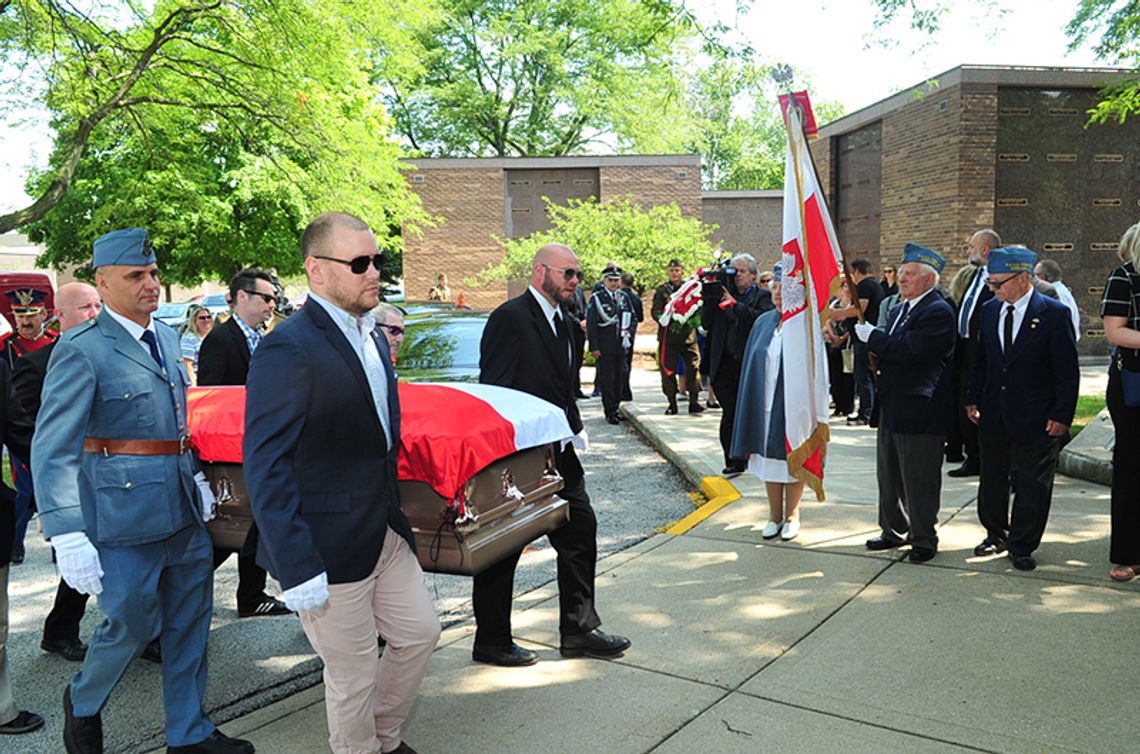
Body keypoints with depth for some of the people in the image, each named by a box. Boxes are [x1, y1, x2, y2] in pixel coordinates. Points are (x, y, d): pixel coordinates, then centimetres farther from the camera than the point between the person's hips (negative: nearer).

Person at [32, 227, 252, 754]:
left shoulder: (165, 336, 11)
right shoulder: (81, 350, -13)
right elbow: (52, 451, -17)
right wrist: (69, 537, -22)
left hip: (183, 512, 7)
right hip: (125, 515, -7)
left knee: (189, 623, 14)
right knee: (132, 625, 6)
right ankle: (82, 703, 38)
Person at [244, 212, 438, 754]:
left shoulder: (372, 334, 8)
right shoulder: (288, 349, -20)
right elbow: (265, 467, -22)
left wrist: (393, 510, 18)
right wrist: (296, 569, -24)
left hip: (385, 531, 9)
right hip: (329, 547, -9)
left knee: (419, 633, 20)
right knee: (353, 675, 8)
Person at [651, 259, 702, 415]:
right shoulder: (662, 290, 6)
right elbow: (655, 311, -1)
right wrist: (667, 322, -18)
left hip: (688, 334, 1)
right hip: (668, 335, 0)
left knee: (693, 367, -5)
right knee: (668, 370, 2)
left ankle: (694, 401, 4)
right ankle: (672, 403, 12)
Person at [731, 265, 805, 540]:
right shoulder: (763, 322, 7)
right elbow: (751, 363, 9)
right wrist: (753, 406, 6)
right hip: (764, 404, 4)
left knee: (792, 459, 8)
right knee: (769, 458, 11)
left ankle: (792, 515, 24)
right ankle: (775, 514, 25)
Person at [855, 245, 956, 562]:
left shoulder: (938, 312, -15)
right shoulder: (900, 309, 14)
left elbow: (908, 350, -25)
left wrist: (871, 336, -15)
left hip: (920, 410, -9)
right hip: (892, 407, 10)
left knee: (919, 480, 2)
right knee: (889, 476, 18)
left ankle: (924, 540, 16)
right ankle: (894, 531, 33)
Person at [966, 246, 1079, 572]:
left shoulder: (1054, 313, -10)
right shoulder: (990, 310, 5)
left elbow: (1067, 371, -9)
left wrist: (1061, 415, -13)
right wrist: (974, 399, 7)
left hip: (1035, 419, -5)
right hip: (993, 416, 5)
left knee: (1032, 485, 5)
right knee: (992, 481, 15)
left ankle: (1022, 547, 19)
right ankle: (997, 535, 33)